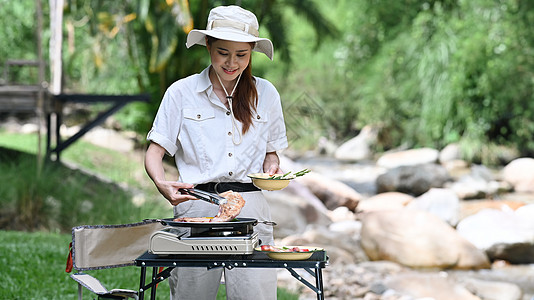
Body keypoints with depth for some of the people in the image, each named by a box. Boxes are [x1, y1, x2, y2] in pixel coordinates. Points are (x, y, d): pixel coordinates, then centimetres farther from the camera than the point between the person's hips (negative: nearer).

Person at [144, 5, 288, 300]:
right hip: (197, 206, -1)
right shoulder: (181, 92, 5)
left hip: (250, 207, 1)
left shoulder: (265, 93, 11)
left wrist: (271, 169, -3)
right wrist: (162, 184, -18)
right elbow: (155, 152, 2)